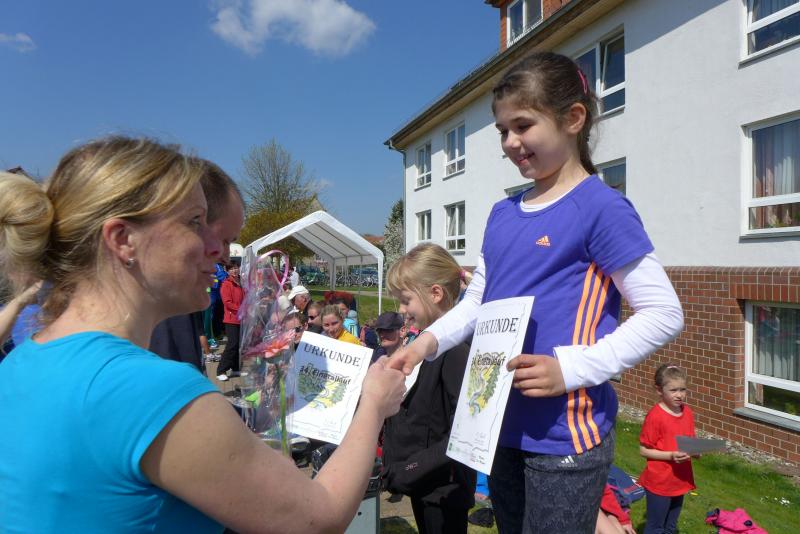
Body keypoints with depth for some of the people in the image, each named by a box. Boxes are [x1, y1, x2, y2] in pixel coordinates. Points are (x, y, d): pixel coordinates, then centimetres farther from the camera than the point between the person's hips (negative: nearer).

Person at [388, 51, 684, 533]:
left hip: (565, 431, -7)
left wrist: (570, 368, -22)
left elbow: (663, 313, -13)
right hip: (503, 424, 7)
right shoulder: (502, 213, 8)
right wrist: (428, 341, -2)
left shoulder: (601, 207, -11)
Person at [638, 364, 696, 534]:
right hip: (659, 483, -7)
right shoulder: (655, 416, -21)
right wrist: (671, 456, -26)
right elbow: (644, 450, -17)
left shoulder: (687, 412, 0)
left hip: (680, 480, 7)